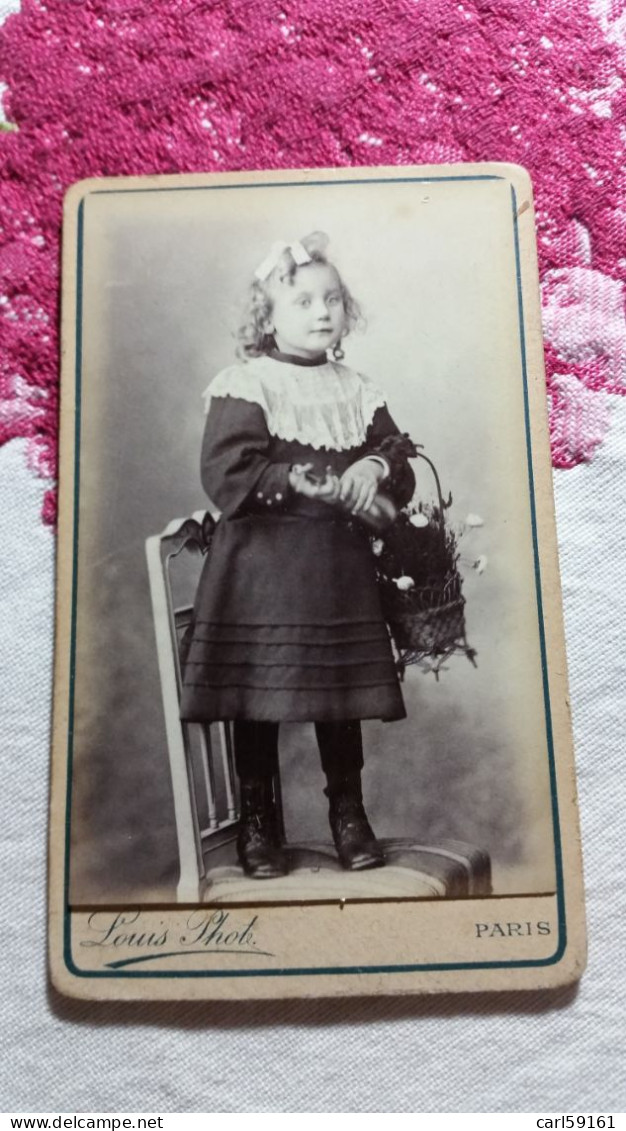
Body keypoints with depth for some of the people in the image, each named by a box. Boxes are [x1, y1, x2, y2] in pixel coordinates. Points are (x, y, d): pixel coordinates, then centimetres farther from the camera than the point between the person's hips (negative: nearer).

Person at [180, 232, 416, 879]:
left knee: (344, 690, 9)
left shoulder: (357, 392, 12)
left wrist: (376, 469, -13)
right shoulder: (243, 386, -3)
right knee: (258, 691, 2)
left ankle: (349, 814, 26)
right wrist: (308, 481, -20)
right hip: (261, 566, -4)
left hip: (341, 566, 4)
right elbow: (226, 476, -15)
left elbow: (402, 476, 10)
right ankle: (257, 822, 20)